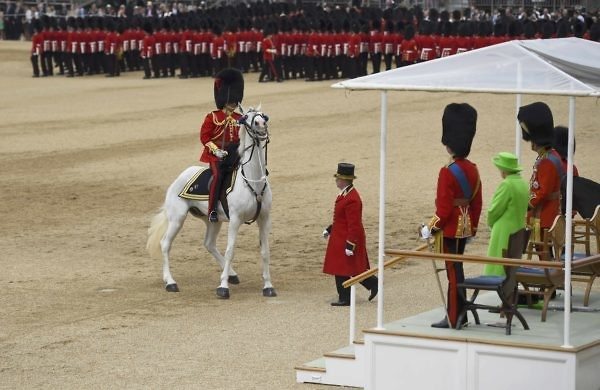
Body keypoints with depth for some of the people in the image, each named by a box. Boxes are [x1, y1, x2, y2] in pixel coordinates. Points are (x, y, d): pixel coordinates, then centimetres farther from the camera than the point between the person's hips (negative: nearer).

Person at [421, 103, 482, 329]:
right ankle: (456, 313, 22)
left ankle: (454, 319, 3)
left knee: (453, 270, -2)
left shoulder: (448, 172, -19)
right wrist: (473, 227, 22)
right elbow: (477, 204, 12)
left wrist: (430, 229, -9)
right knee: (456, 269, 15)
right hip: (465, 227, 8)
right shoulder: (473, 170, 5)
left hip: (450, 229, -8)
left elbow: (444, 208, -19)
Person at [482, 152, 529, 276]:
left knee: (498, 269, -2)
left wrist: (491, 224, 5)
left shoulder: (507, 185, -19)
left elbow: (495, 210, -15)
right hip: (518, 231, 8)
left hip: (504, 234, -8)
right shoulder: (524, 184, 6)